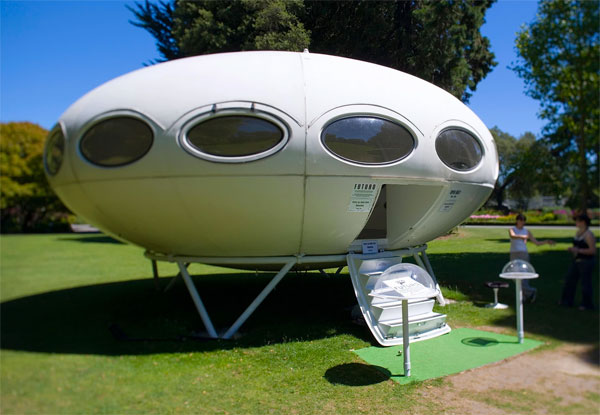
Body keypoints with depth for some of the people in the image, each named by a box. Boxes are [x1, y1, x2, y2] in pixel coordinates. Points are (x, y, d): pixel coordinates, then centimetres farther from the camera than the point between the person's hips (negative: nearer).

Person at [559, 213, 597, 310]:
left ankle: (587, 304, 15)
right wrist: (572, 249, 3)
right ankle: (567, 301, 24)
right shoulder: (578, 232, 9)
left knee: (585, 283, 0)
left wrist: (578, 250, -23)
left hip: (586, 262, -9)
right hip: (576, 261, 9)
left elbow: (593, 250, -21)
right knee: (570, 280, 13)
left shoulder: (589, 235, -17)